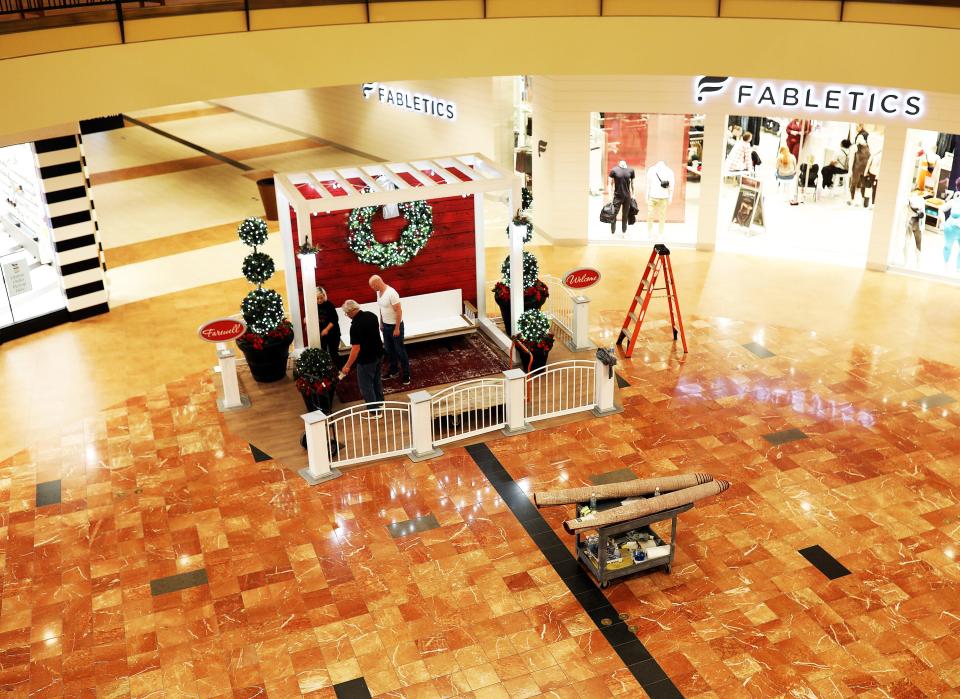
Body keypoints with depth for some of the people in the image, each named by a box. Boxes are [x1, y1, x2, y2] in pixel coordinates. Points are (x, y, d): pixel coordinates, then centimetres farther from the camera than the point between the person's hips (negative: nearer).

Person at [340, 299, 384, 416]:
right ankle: (379, 404, 40)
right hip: (379, 354, 8)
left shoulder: (356, 326, -27)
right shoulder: (371, 315, -3)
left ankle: (374, 411, 16)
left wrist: (347, 366, -21)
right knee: (377, 380, 25)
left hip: (367, 359, -8)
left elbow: (356, 348, -27)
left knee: (366, 385, 8)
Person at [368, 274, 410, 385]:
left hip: (395, 325, -8)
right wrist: (381, 323, 17)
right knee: (389, 349, 18)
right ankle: (393, 370, 35)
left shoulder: (391, 293, -26)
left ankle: (406, 374, 14)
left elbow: (399, 311, -23)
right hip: (386, 325, 8)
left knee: (400, 350, 3)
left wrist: (397, 328, -21)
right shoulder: (378, 292, 1)